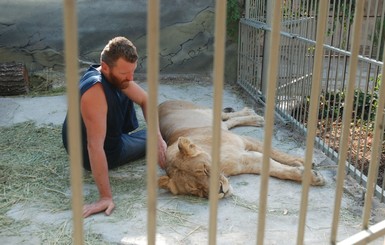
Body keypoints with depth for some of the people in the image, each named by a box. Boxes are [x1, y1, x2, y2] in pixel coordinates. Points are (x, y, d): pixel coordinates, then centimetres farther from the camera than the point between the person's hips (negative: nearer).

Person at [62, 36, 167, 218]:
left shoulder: (117, 74, -15)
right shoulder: (95, 91, -41)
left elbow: (145, 100, -5)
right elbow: (95, 147, -41)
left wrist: (158, 138, -18)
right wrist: (106, 197, -40)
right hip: (108, 152, -7)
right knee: (150, 139, 12)